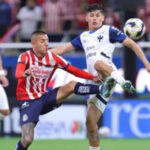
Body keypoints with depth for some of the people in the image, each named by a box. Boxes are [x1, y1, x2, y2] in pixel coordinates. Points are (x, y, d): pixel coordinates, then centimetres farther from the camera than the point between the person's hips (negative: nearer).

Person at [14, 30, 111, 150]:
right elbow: (18, 72, -35)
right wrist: (23, 74, -60)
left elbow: (74, 70, 3)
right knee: (27, 139, -19)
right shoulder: (25, 57, -13)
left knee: (72, 85, -16)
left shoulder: (52, 58, 1)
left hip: (44, 98, 4)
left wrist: (93, 77, -10)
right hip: (28, 102, -4)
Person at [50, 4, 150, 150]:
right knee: (90, 123, 1)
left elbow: (131, 44, 3)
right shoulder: (83, 37, 22)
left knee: (98, 63, -42)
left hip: (108, 72, -6)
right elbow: (63, 48, 26)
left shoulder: (109, 30, 6)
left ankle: (122, 81, -57)